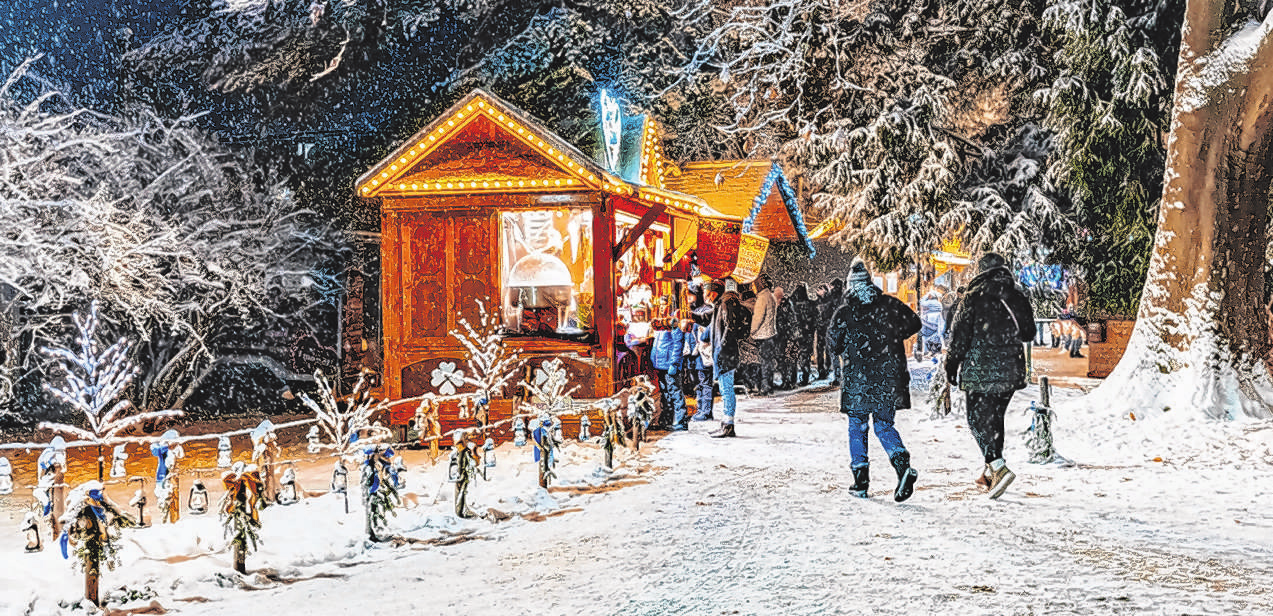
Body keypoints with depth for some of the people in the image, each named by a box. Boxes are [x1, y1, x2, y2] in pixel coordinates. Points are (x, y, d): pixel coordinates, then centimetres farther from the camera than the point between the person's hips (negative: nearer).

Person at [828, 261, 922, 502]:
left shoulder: (844, 312, -7)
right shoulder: (890, 304, 0)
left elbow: (834, 344, -1)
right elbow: (914, 323, 9)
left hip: (858, 379, -2)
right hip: (890, 379, 2)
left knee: (857, 427, 13)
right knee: (884, 425, 13)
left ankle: (861, 480, 12)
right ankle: (903, 466, -12)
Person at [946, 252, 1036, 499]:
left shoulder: (974, 296, -8)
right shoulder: (1018, 297, 7)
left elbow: (960, 333, -9)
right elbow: (1028, 333, 16)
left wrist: (951, 365, 0)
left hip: (980, 370, -6)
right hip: (1011, 369, 6)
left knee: (979, 418, -3)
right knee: (995, 417, 17)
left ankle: (998, 467, -22)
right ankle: (990, 473, 23)